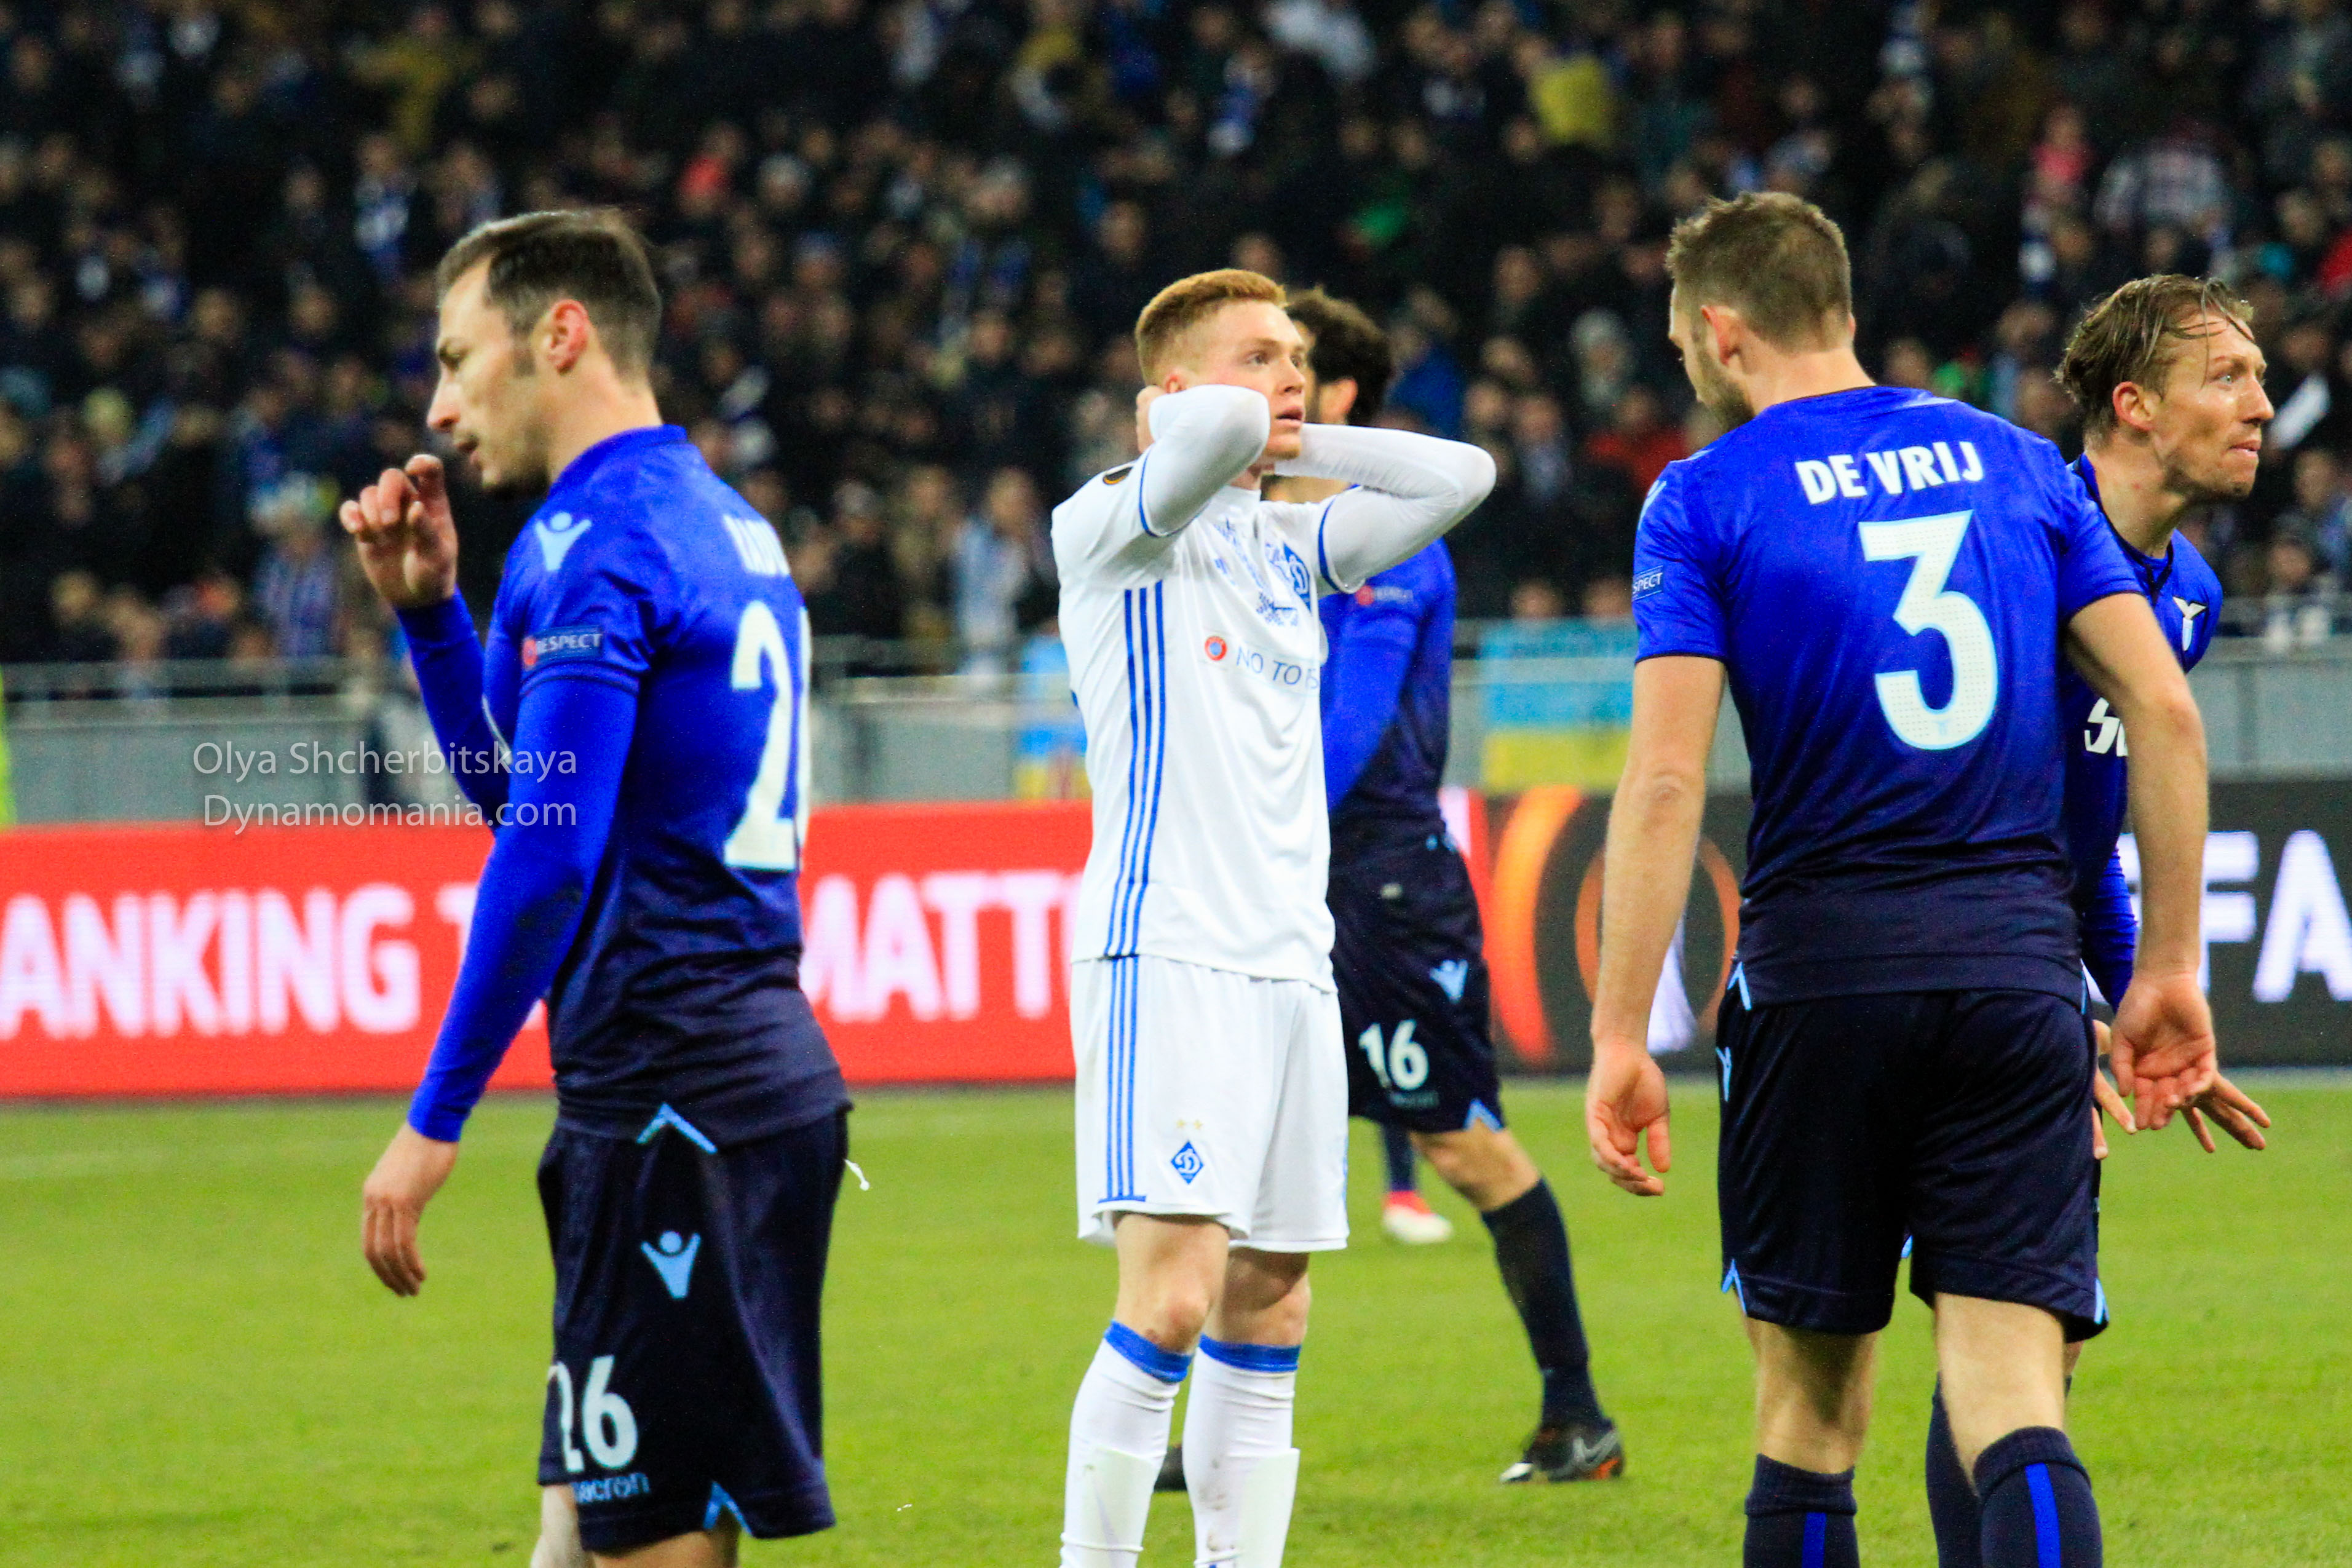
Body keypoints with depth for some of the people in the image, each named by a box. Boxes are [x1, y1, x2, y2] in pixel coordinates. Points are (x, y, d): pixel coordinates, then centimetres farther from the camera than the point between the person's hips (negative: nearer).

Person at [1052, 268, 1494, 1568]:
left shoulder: (1290, 544, 18)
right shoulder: (1112, 527, -3)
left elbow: (1460, 476, 13)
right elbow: (1213, 434, -22)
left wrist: (1296, 443, 8)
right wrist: (1195, 433, 0)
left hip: (1292, 961, 7)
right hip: (1166, 955, -7)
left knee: (1267, 1303, 6)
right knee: (1173, 1296, -16)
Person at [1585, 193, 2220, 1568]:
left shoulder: (1705, 500, -1)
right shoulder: (2019, 463, 11)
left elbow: (1666, 778, -9)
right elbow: (2165, 709, 6)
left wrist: (1621, 1039, -7)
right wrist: (2170, 966, 12)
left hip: (1821, 973, -2)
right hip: (2019, 965, 2)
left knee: (1812, 1405, 11)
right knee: (2014, 1406, -5)